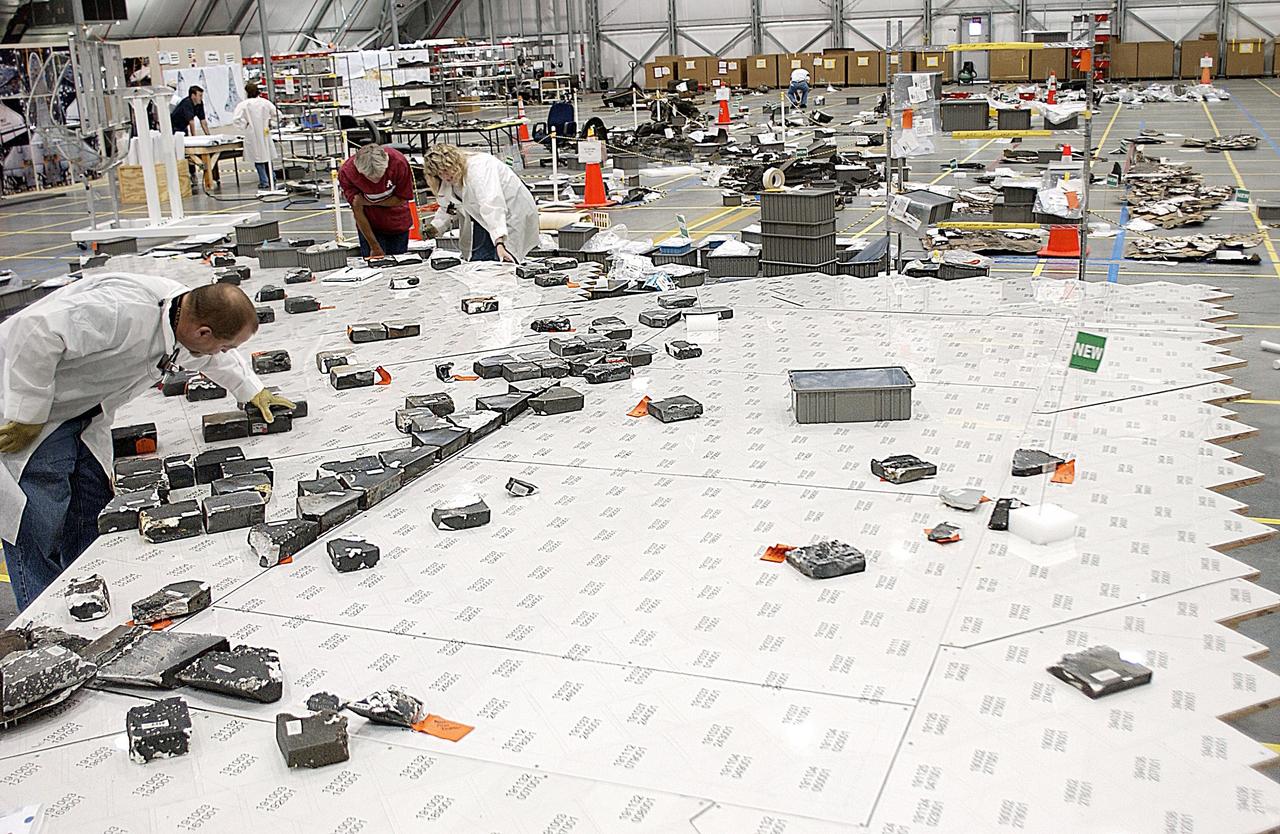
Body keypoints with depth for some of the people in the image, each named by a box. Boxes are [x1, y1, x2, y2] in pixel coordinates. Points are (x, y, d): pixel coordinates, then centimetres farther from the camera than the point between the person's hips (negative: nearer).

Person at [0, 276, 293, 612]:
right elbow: (36, 332, -38)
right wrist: (28, 417, -30)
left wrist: (253, 391, 30)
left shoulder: (188, 308, -6)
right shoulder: (124, 313, -37)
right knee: (41, 530, -9)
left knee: (93, 522, 9)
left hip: (81, 414, 9)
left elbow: (214, 357, 18)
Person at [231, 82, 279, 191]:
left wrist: (245, 126, -4)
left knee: (258, 158, 4)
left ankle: (264, 182, 5)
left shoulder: (243, 105, -11)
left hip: (253, 136, -4)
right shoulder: (265, 102, 0)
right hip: (265, 134, 4)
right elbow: (277, 114, 3)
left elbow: (236, 120, -17)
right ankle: (271, 180, 21)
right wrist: (271, 124, 7)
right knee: (267, 156, 16)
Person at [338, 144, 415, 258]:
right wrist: (375, 247, -15)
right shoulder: (346, 172, -26)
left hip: (397, 224, 1)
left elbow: (401, 199, -14)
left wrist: (369, 202, -22)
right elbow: (358, 211, -18)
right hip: (369, 225, 0)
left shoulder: (399, 163, -28)